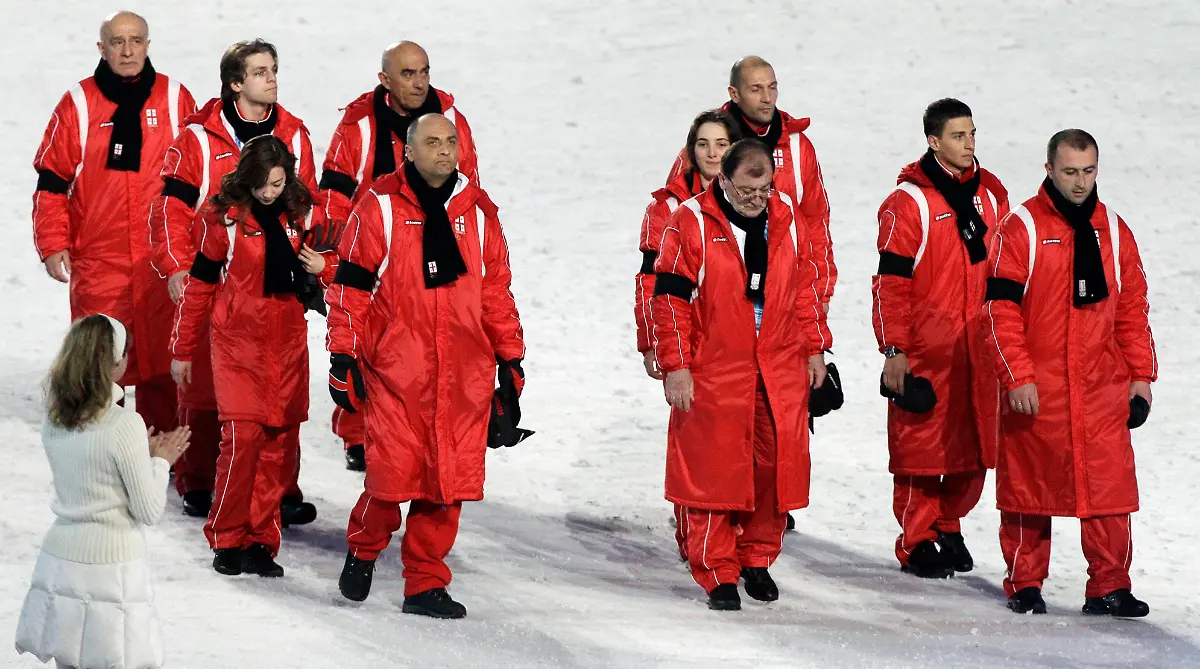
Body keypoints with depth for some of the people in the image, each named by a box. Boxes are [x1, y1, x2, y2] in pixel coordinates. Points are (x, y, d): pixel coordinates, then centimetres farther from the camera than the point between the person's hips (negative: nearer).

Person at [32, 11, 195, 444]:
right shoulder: (78, 105, 2)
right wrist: (53, 245, -3)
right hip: (96, 260, -1)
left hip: (163, 259, 1)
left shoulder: (175, 100, 5)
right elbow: (52, 181, 4)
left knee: (161, 359, 3)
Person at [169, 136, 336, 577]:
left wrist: (324, 267, -6)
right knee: (244, 434, -13)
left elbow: (322, 264, 20)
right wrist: (182, 350, 5)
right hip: (238, 341, -4)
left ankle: (260, 541, 9)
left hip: (288, 342, 4)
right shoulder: (226, 217, -5)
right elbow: (199, 283, 2)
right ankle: (227, 539, -1)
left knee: (280, 440, 1)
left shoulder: (301, 213, 5)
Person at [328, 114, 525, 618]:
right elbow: (350, 286, 1)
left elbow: (496, 291, 18)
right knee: (393, 472, -8)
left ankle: (425, 585, 11)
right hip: (396, 368, -3)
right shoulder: (381, 208, 0)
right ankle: (363, 551, 21)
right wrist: (343, 357, -3)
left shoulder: (477, 212, 12)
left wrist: (510, 359, 16)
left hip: (464, 375, 3)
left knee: (449, 481, 0)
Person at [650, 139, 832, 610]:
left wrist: (814, 347, 16)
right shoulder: (692, 225, -6)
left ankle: (757, 558, 21)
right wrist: (675, 365, -9)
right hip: (713, 372, -4)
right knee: (713, 470, -3)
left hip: (780, 369, 4)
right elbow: (670, 297, -6)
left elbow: (804, 287, 18)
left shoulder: (786, 222, 8)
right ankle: (717, 573, 5)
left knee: (774, 465, 5)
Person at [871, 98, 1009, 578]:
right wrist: (893, 351, -12)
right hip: (925, 346, -5)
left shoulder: (991, 193, 10)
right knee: (922, 439, -2)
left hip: (980, 345, 5)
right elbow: (891, 281, -8)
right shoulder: (910, 201, -8)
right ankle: (917, 542, 8)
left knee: (974, 446, 7)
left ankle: (949, 527, 24)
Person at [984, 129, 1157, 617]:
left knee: (1110, 485, -4)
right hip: (1036, 389, -3)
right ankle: (1025, 585, 16)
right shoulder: (1022, 228, -2)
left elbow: (1133, 307, 16)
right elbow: (1000, 310, -6)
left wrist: (1141, 375, 10)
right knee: (1028, 487, 4)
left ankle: (1109, 587, 2)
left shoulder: (1113, 230, 11)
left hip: (1103, 389, 3)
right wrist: (1017, 377, -12)